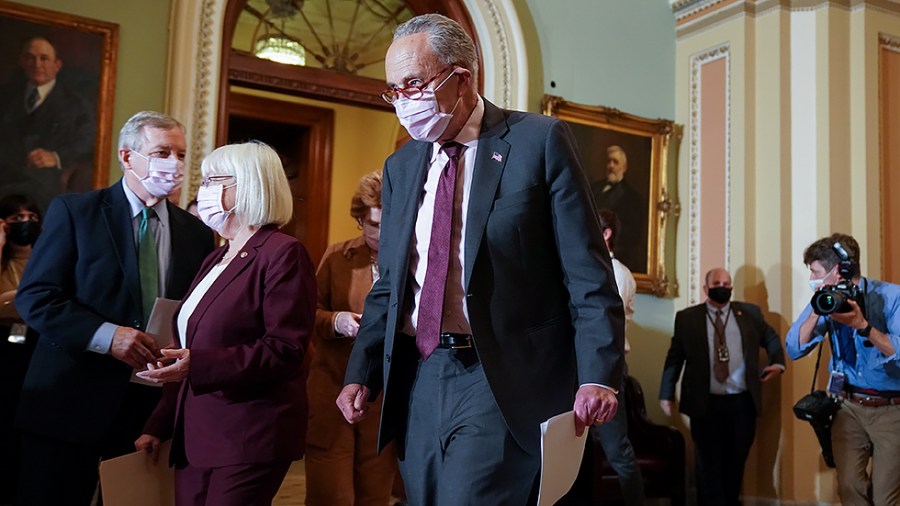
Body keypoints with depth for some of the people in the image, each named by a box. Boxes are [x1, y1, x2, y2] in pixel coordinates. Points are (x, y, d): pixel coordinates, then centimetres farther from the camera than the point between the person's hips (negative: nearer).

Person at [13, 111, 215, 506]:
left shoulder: (197, 233, 9)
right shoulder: (74, 211, -2)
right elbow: (34, 296, -7)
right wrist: (105, 335, -21)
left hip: (153, 405, 3)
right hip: (72, 399, -3)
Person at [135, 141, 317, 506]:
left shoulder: (283, 254, -9)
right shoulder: (214, 260, 18)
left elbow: (285, 351, -17)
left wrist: (198, 364, -25)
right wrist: (158, 426, 17)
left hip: (249, 440, -8)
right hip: (194, 436, 8)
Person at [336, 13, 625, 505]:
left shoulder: (539, 141, -3)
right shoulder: (400, 166, 13)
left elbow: (588, 274, -6)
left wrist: (597, 375, -14)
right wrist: (361, 373, 7)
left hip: (501, 380, -5)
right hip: (417, 381, 6)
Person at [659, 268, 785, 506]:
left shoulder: (750, 312, 9)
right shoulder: (687, 317, 3)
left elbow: (771, 338, 21)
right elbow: (674, 357, 4)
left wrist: (777, 362, 2)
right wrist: (667, 394, 1)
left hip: (743, 402, 2)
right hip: (705, 403, -2)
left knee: (736, 461, 11)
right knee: (709, 464, 2)